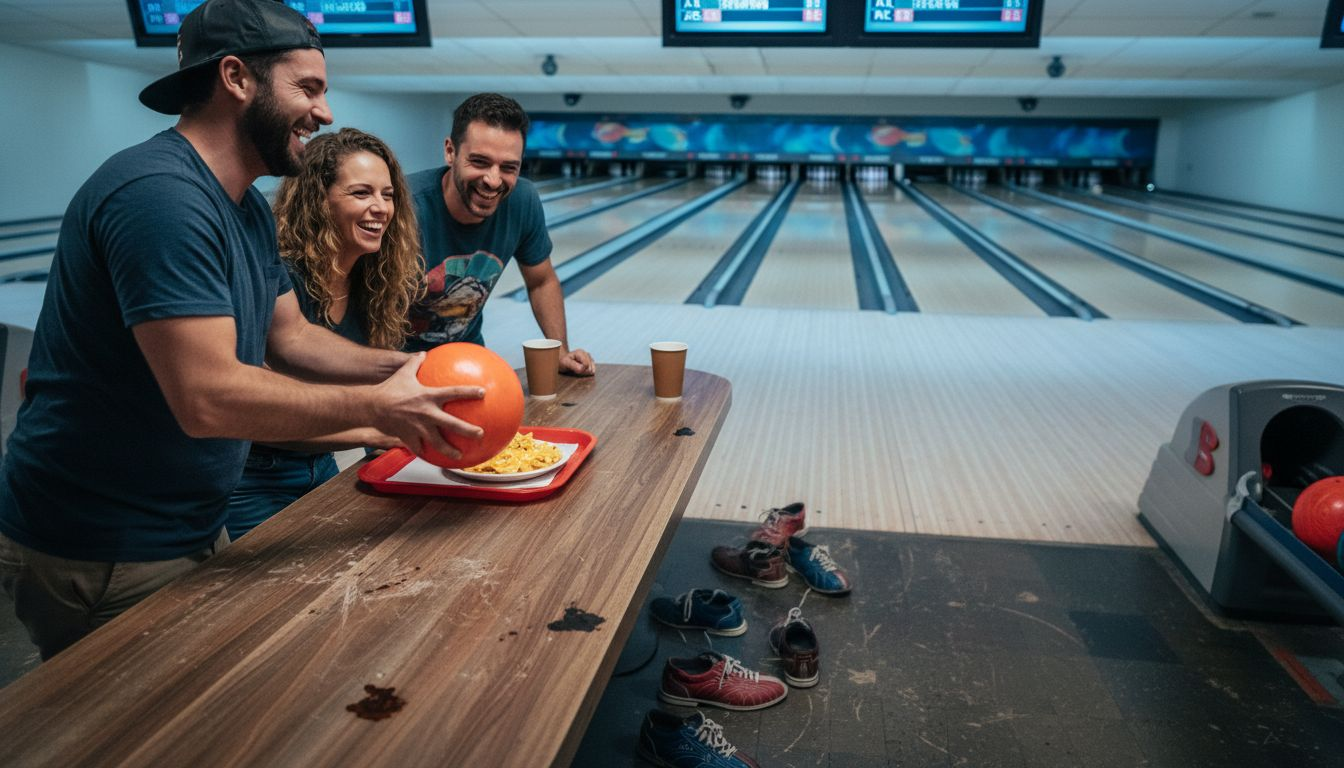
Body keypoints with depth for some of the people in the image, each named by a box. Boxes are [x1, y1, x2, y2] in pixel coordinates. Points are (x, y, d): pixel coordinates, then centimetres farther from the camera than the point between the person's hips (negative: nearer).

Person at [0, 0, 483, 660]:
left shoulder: (248, 208, 7)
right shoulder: (159, 195, -25)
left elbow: (290, 337, 10)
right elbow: (209, 400, -32)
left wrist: (399, 366, -5)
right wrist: (375, 406, -23)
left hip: (192, 529, 9)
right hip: (103, 558, -9)